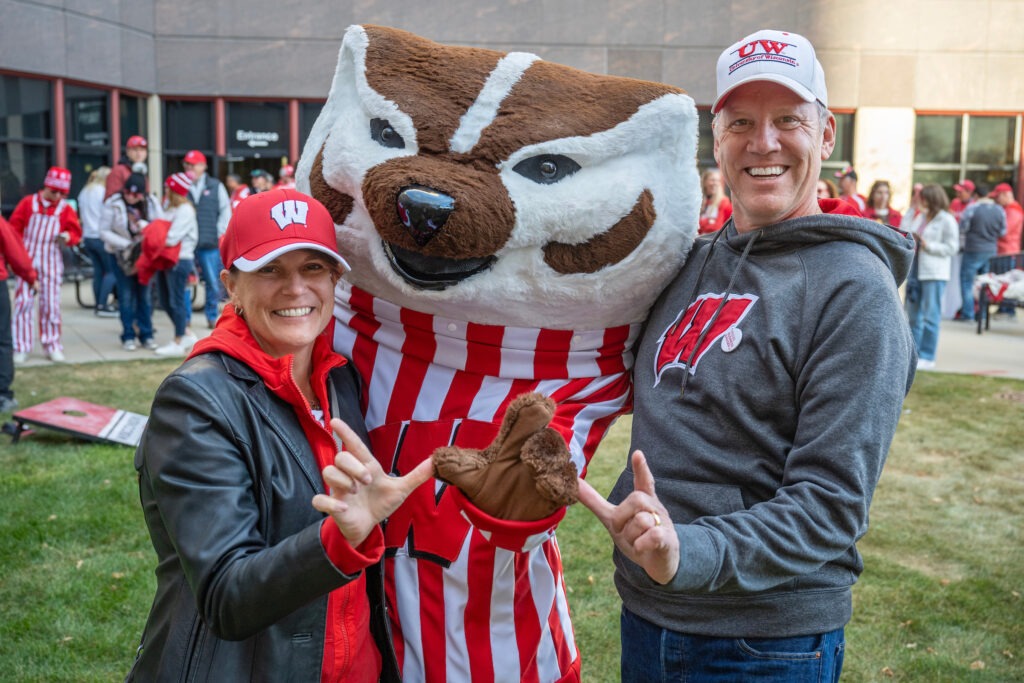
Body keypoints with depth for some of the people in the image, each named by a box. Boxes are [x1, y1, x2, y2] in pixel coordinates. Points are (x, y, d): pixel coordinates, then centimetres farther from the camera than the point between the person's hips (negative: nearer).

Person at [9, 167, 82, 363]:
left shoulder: (66, 209, 2)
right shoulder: (28, 203, 2)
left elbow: (75, 232, -2)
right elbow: (14, 229, 5)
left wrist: (67, 237, -26)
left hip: (51, 263, 0)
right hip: (27, 261, 0)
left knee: (51, 304, 2)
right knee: (23, 302, -2)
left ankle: (52, 346, 13)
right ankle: (21, 348, 5)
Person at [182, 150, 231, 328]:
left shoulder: (216, 186, 7)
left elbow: (226, 210, 8)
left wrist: (219, 232, -1)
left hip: (210, 244, 0)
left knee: (213, 283, 3)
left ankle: (212, 317, 17)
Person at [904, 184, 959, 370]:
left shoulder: (947, 220, -5)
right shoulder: (920, 217, 13)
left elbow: (952, 248, -9)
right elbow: (910, 235, 18)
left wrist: (928, 246, -16)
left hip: (934, 274, -7)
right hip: (915, 270, 7)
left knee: (930, 316, -4)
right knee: (913, 314, 11)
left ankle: (927, 357, 1)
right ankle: (913, 353, 19)